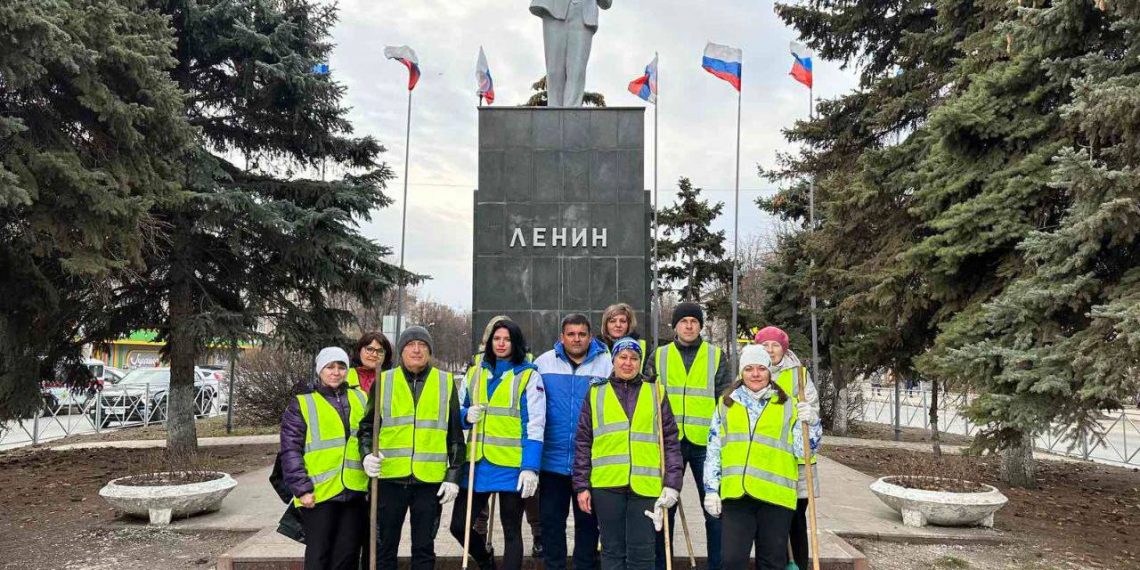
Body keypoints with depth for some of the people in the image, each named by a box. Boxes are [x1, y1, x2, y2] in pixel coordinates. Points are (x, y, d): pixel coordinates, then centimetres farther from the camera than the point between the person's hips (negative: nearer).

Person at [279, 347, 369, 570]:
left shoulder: (360, 399, 12)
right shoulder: (302, 404, 0)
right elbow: (291, 451, -5)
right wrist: (301, 489, -11)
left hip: (355, 492, 4)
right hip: (319, 494, -4)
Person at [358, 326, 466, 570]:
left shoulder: (446, 383, 4)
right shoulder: (383, 381, 4)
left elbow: (455, 435, 6)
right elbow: (367, 426, 10)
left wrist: (454, 475, 2)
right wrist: (367, 454, -8)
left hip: (430, 479, 0)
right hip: (390, 477, 0)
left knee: (424, 548, 10)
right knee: (385, 546, 10)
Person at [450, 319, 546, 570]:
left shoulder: (529, 376, -3)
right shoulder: (474, 374, 11)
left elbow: (535, 426, -8)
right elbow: (458, 411, 18)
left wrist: (530, 467, -16)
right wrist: (466, 416, -6)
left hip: (512, 466, -4)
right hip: (477, 463, 5)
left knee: (511, 531, 7)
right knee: (458, 525, 9)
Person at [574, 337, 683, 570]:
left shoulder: (655, 393, 11)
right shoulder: (596, 394, 10)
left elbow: (670, 441, 8)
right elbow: (583, 443, 9)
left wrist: (673, 483, -1)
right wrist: (581, 486, 3)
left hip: (645, 484, 0)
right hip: (607, 484, 0)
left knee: (642, 551, 4)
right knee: (612, 550, 9)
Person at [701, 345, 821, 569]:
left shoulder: (788, 405, 8)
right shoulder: (727, 403, 11)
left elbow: (801, 450, 7)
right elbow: (713, 451, 11)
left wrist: (808, 423, -9)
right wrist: (711, 489, 7)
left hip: (775, 494, 0)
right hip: (735, 493, 1)